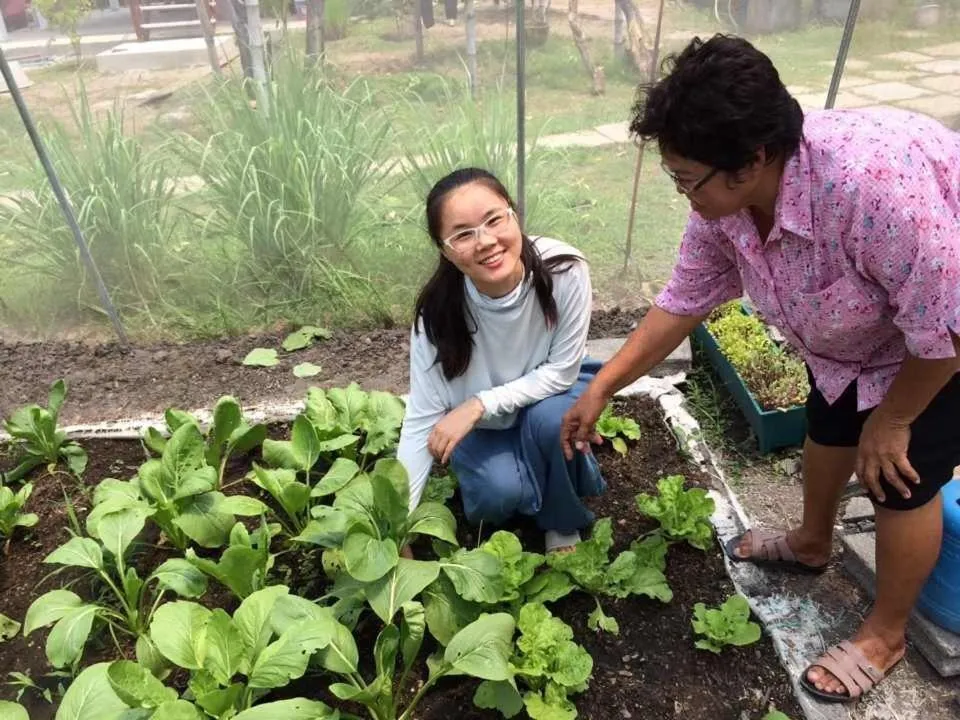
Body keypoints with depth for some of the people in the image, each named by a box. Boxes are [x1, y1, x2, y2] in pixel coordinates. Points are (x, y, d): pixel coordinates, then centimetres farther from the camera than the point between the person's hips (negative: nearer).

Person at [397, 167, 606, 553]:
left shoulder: (565, 270, -32)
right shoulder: (439, 308, -29)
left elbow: (562, 372, -21)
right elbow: (422, 419, -25)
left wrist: (478, 404, -31)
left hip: (553, 387, 1)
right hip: (481, 423, 0)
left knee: (550, 420, -32)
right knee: (499, 493, -25)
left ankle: (562, 523, -2)